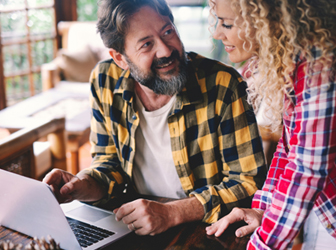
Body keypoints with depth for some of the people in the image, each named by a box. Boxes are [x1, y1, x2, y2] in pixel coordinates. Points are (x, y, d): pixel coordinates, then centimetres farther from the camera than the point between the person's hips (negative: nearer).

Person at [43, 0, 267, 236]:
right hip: (135, 226, 3)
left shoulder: (223, 86, -18)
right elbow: (109, 162, 6)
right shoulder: (105, 83, -6)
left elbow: (249, 181, -16)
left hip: (206, 233, -3)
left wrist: (171, 213, -26)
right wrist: (83, 186, -16)